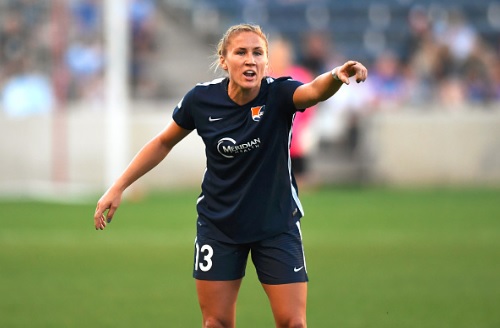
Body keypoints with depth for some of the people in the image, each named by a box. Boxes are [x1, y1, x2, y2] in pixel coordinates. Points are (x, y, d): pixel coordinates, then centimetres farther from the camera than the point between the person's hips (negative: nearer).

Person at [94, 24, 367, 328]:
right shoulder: (201, 99, -12)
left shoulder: (278, 94, -19)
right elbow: (163, 143, 5)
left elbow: (315, 91, -42)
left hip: (276, 223, -1)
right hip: (218, 224, 2)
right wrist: (118, 188, 3)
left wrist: (336, 76, -65)